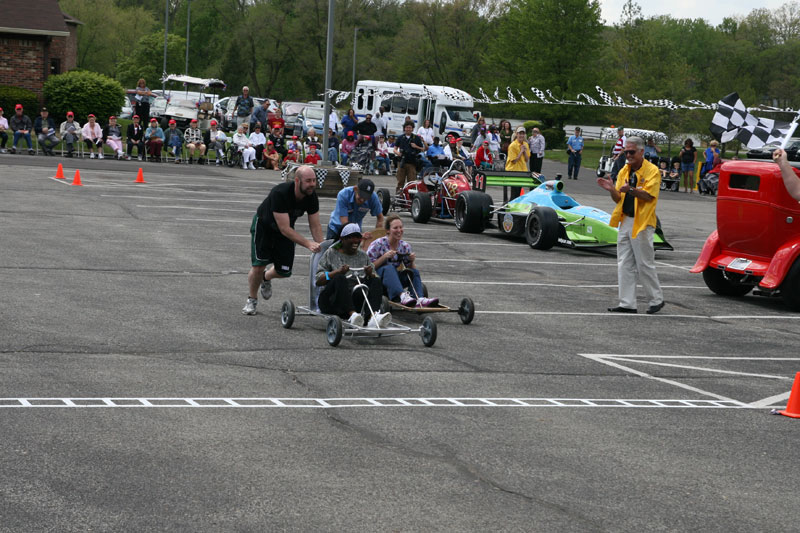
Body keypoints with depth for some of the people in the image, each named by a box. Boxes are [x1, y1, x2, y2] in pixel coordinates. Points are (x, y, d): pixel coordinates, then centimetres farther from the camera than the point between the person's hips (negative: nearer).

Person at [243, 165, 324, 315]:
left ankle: (266, 278, 36)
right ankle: (252, 300, 11)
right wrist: (308, 244, -46)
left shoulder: (312, 197, -22)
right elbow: (284, 229, -40)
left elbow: (315, 226, -14)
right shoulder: (280, 193, -39)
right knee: (259, 265, -15)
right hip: (263, 226, -5)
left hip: (286, 229, 5)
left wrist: (321, 248, -29)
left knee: (285, 271, -1)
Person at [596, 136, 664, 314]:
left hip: (642, 224, -7)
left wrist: (631, 189, -33)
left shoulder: (652, 171, -6)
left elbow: (648, 196, -17)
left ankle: (656, 300, 11)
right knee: (624, 265, 5)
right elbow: (618, 199, 12)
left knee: (645, 265, -2)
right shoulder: (624, 171, 13)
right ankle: (627, 303, 9)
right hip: (625, 221, 7)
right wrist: (611, 189, -9)